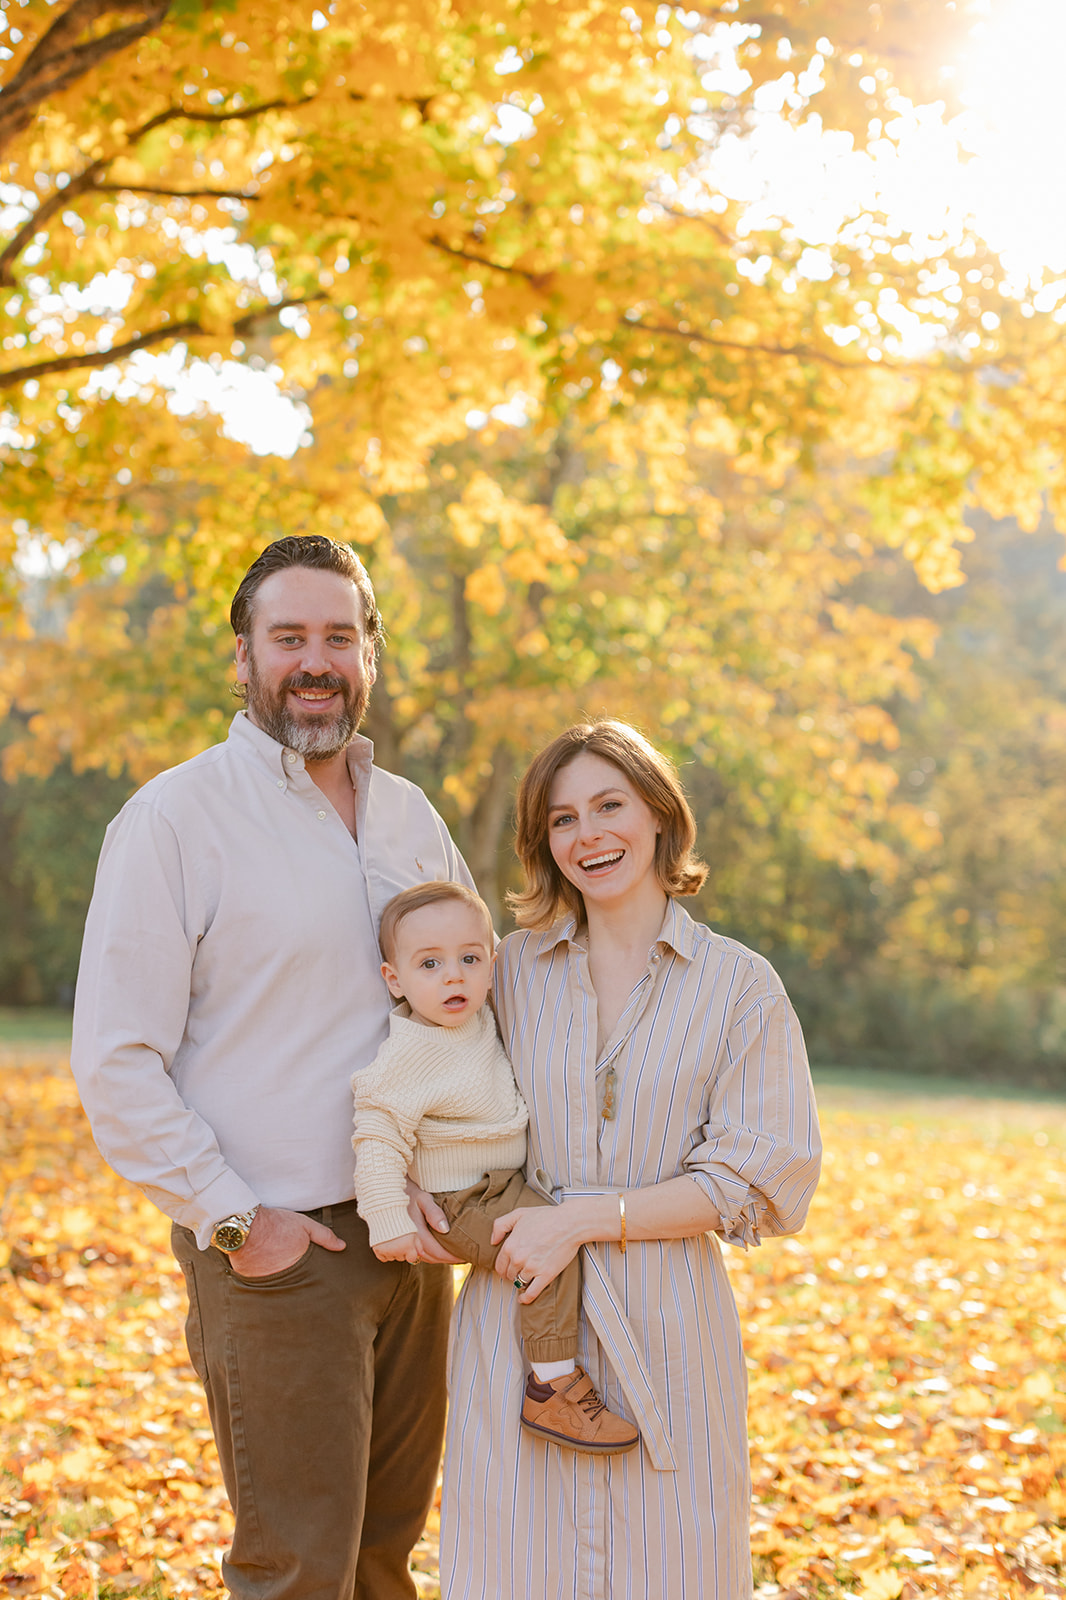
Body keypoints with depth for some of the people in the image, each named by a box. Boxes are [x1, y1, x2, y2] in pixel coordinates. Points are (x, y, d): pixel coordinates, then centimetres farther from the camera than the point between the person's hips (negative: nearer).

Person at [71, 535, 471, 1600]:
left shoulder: (409, 816, 10)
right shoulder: (174, 819, -9)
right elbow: (116, 1064, -12)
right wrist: (233, 1220, -15)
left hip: (412, 1240, 6)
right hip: (275, 1251, -6)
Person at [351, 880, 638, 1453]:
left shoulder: (476, 1019, 0)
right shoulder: (409, 1056, -25)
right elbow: (378, 1139, -26)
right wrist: (388, 1222, -29)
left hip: (508, 1185, 9)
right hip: (464, 1207, -9)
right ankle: (552, 1392, -22)